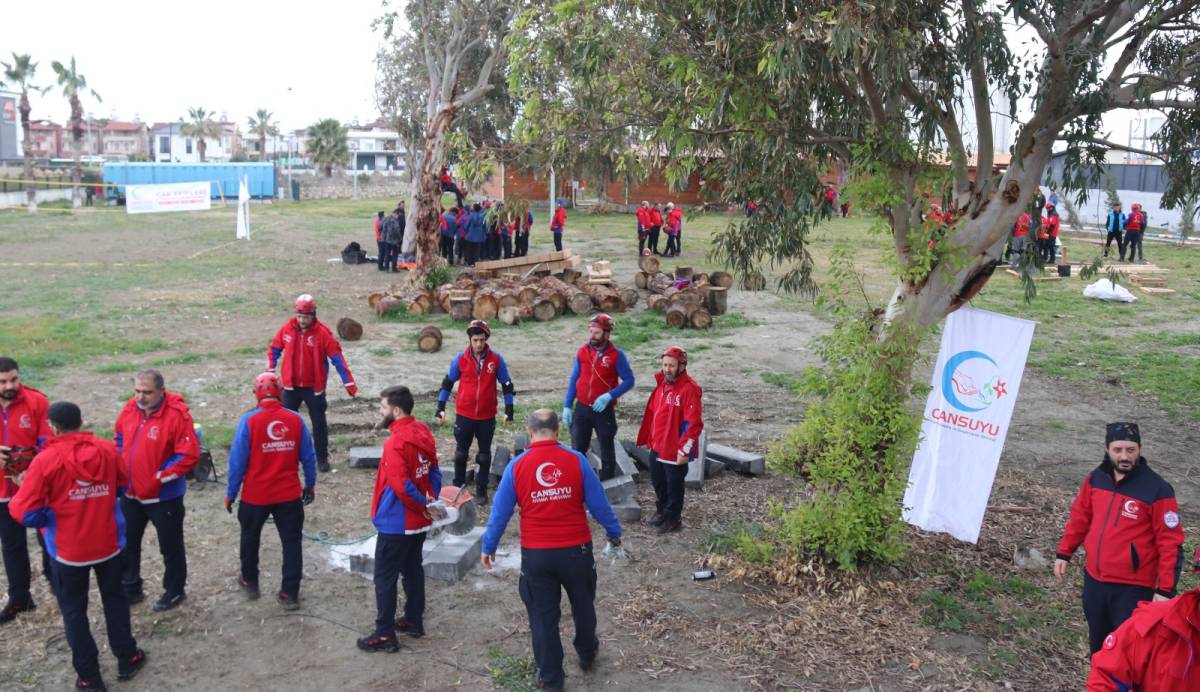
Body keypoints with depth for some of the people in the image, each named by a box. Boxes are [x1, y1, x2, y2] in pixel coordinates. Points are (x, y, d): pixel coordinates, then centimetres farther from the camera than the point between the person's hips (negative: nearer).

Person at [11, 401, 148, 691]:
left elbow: (25, 511, -17)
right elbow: (123, 486, 9)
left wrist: (49, 518, 2)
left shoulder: (46, 460, -19)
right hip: (109, 543, 3)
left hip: (69, 550, -3)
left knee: (74, 611, 14)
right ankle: (127, 659, 31)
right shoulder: (108, 450, -8)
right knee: (115, 600, 21)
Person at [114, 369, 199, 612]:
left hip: (164, 496, -6)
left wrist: (161, 477, -21)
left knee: (170, 546, 11)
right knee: (127, 543, 20)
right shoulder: (130, 408, -3)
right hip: (130, 493, 6)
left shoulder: (177, 414, -22)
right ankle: (130, 588, 38)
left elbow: (189, 455, -23)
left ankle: (174, 591, 29)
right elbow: (119, 439, 14)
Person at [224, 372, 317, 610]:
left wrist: (230, 493, 1)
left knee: (250, 537, 23)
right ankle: (290, 594, 10)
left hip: (255, 495, -1)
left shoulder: (249, 420, -13)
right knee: (291, 542, 9)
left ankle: (250, 581, 39)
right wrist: (310, 485, 14)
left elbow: (238, 461, -10)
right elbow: (308, 457, 1)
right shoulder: (296, 419, -6)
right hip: (289, 495, 1)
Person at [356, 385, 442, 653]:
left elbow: (401, 486, -28)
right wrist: (430, 503, 4)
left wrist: (423, 505, -14)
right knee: (413, 569, 21)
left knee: (385, 578, 3)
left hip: (396, 524, -8)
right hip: (419, 522, 8)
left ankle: (385, 635, 10)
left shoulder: (395, 443, -24)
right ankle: (414, 621, 33)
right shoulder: (423, 434, 2)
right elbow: (434, 472, 8)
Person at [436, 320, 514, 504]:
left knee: (484, 455, 10)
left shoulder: (496, 360, -6)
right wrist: (441, 407, 4)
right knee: (461, 453, 10)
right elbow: (448, 382, 6)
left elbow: (506, 385, 2)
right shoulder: (460, 359, -5)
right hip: (464, 415, 0)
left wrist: (509, 410, 1)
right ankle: (458, 487, 25)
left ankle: (481, 490, 22)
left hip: (487, 416, 0)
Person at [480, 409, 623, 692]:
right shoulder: (576, 461, -10)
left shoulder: (516, 466, -8)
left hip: (536, 555, 0)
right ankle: (587, 655, 45)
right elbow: (598, 503, -4)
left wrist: (488, 547, 11)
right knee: (583, 605, 24)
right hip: (576, 550, 1)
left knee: (543, 616, 14)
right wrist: (614, 532, 12)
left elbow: (500, 512, -2)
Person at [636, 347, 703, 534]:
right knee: (658, 481, 22)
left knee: (674, 486, 8)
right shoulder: (662, 384, 6)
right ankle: (661, 511, 41)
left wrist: (684, 450, -22)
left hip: (675, 451, -8)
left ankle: (673, 519, 25)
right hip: (657, 447, 8)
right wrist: (649, 438, 15)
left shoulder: (689, 389, -20)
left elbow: (694, 424, -22)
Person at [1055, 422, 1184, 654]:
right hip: (1094, 579, 6)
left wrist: (1166, 589, -15)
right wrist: (1064, 553, 13)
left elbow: (1170, 544, -13)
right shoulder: (1096, 478, 1)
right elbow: (1080, 517, 13)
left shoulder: (1157, 490, -15)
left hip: (1133, 587, -5)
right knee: (1098, 643, 20)